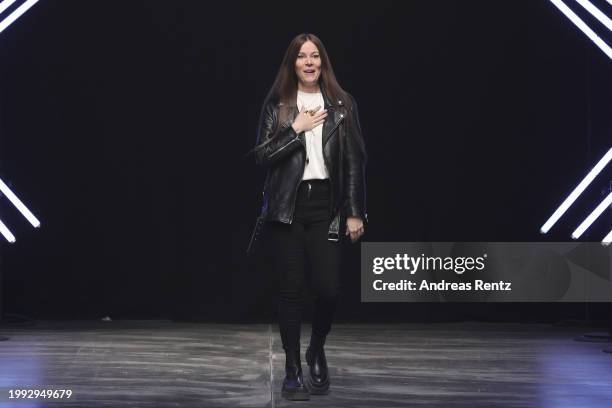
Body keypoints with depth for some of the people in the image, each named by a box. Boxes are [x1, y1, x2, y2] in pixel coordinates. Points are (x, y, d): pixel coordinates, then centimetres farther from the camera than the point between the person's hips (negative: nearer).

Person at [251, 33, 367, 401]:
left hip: (326, 205, 0)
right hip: (288, 206, 0)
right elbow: (262, 156, -2)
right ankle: (293, 369, 13)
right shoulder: (277, 105, 5)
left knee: (328, 288, -7)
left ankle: (317, 350, 23)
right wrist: (296, 129, -11)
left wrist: (355, 213, -1)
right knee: (292, 289, 1)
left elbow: (355, 160, 4)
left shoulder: (342, 104, 6)